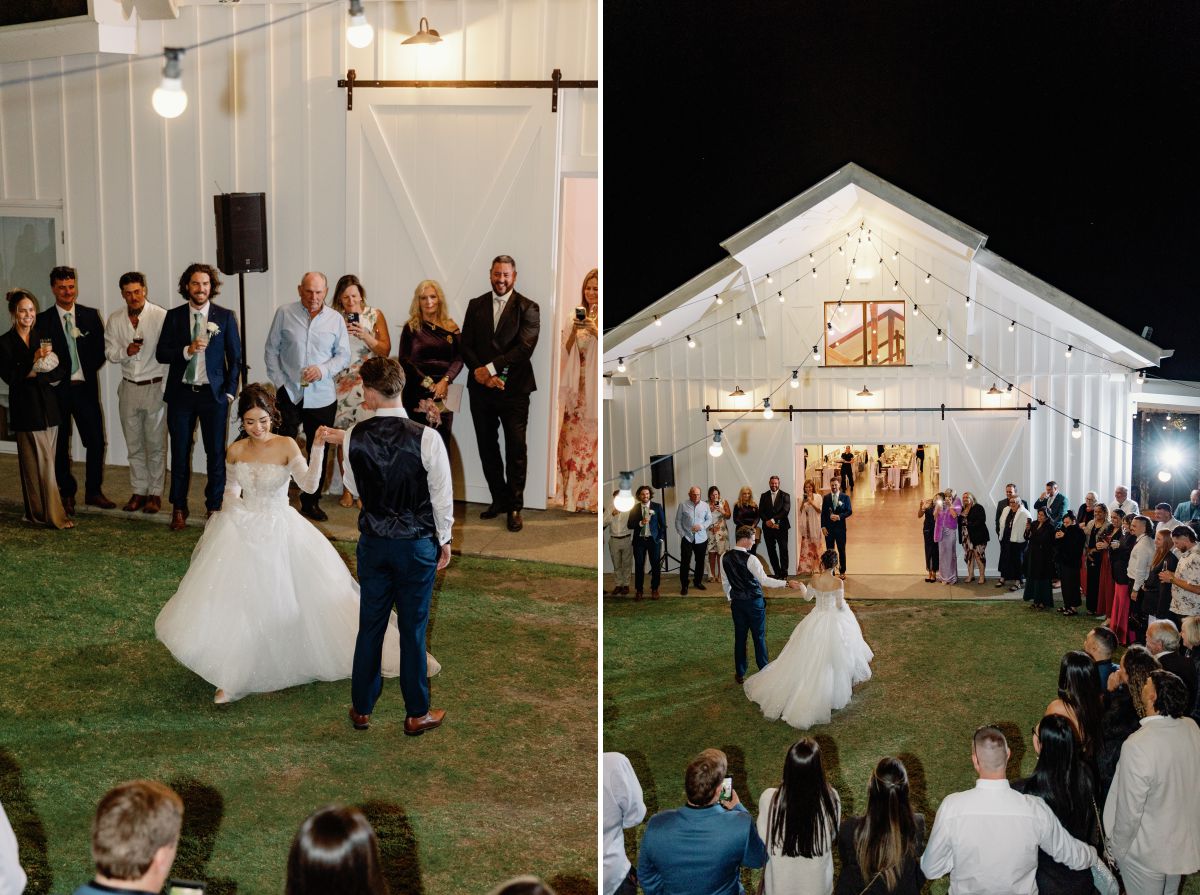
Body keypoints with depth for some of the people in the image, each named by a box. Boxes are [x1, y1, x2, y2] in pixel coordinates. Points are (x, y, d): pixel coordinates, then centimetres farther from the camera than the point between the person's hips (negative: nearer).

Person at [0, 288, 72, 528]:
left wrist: (37, 376, -12)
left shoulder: (43, 338, 9)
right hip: (25, 408, -4)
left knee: (45, 461, 5)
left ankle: (37, 513, 15)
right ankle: (55, 515, -1)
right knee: (43, 462, -5)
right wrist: (33, 361, -22)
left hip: (48, 406, 4)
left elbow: (61, 371, 4)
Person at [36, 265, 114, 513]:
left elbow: (101, 348, 7)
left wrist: (88, 370, -3)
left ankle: (94, 492, 13)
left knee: (96, 441, 0)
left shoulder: (90, 315, 7)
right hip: (57, 390, -1)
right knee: (60, 445, 6)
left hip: (85, 387, 2)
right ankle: (67, 494, 17)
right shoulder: (43, 320, 0)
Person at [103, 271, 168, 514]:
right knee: (134, 444, 11)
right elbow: (109, 352, 7)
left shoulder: (161, 316, -10)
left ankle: (155, 493, 11)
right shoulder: (115, 320, 4)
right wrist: (126, 352, -15)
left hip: (155, 387, -4)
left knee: (156, 444, 1)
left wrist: (168, 387, -11)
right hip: (129, 388, 4)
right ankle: (138, 492, 20)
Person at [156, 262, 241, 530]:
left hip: (214, 394, -1)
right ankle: (179, 509, 17)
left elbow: (235, 357, 4)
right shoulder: (173, 316, 4)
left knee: (216, 452, 2)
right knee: (180, 452, 6)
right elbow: (161, 353, 1)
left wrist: (230, 392, -3)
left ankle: (215, 506, 15)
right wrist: (187, 350, -17)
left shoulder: (225, 317, 1)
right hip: (181, 394, 1)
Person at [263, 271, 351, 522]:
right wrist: (279, 382, -4)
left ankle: (311, 502, 21)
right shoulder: (285, 314, 1)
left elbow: (344, 356, 5)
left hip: (322, 397, 2)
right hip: (289, 394, -2)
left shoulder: (336, 319, 4)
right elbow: (271, 350, 5)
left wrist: (323, 370, -13)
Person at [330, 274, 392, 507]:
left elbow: (385, 350, 0)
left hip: (367, 385, -1)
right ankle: (347, 489, 10)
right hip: (341, 383, 1)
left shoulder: (374, 315, 5)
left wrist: (364, 335, -12)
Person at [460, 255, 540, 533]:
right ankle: (499, 499, 21)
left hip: (514, 389, -4)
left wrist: (491, 368, -16)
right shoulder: (476, 306, 10)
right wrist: (481, 374, -10)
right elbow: (466, 345, 5)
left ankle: (515, 507, 7)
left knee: (516, 450, -2)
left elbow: (525, 347, -12)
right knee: (487, 447, 9)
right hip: (481, 388, 4)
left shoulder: (528, 308, -1)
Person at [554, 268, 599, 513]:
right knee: (572, 437, 3)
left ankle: (590, 497, 1)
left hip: (596, 387, -4)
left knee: (592, 440, -5)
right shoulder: (578, 316, 11)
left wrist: (595, 332, -19)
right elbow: (567, 351, 9)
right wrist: (574, 331, -7)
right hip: (577, 386, 4)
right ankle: (572, 494, 10)